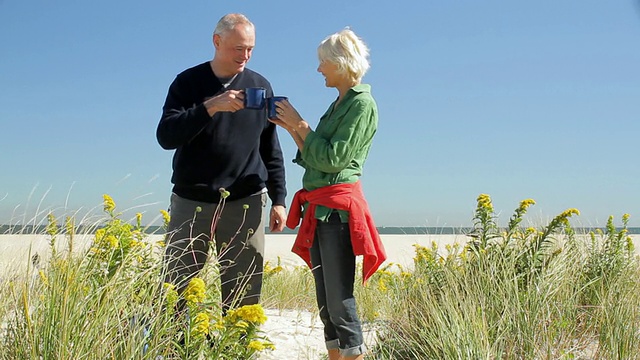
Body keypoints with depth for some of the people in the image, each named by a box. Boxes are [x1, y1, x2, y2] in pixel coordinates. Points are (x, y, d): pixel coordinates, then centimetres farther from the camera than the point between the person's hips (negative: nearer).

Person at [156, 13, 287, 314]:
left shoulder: (260, 86, 9)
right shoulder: (188, 82, 3)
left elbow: (271, 150, 13)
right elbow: (165, 137, -9)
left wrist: (278, 200, 6)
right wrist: (210, 107, -19)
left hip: (245, 204, 1)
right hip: (191, 202, -1)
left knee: (243, 295, 2)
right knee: (174, 289, 0)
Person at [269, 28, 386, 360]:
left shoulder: (362, 103, -7)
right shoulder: (338, 104, 19)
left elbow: (332, 158, -14)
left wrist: (300, 124, -6)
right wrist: (290, 127, 12)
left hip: (338, 208, -9)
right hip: (317, 208, 9)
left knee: (340, 300, -9)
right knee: (325, 301, 10)